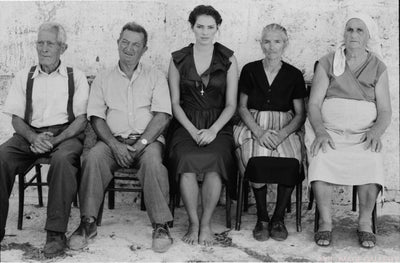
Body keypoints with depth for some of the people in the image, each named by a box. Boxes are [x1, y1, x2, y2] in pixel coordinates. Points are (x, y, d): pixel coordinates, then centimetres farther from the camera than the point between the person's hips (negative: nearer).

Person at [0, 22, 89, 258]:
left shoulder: (76, 77, 9)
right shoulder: (24, 77, 17)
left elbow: (81, 119, 1)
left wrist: (55, 140, -15)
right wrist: (34, 137, -11)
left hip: (65, 134, -3)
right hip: (30, 134, 3)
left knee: (63, 159, -37)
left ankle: (56, 233, -31)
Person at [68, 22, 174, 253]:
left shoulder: (156, 77, 10)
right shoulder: (103, 79, 14)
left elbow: (163, 115, -2)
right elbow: (96, 117, 5)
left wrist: (141, 143, -15)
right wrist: (115, 145, -12)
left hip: (148, 139, -1)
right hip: (113, 140, 2)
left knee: (152, 159, -34)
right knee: (94, 157, -29)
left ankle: (161, 225, -27)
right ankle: (88, 223, -21)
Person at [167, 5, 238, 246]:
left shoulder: (228, 60, 7)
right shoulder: (178, 59, 9)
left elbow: (231, 104, 4)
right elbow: (175, 102, 7)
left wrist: (213, 130, -12)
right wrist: (193, 130, -8)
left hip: (218, 125, 0)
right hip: (186, 125, 1)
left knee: (214, 162, -32)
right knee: (187, 161, -31)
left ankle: (206, 224, -14)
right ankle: (193, 223, -14)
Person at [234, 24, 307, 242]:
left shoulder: (294, 75, 6)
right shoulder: (250, 71, 6)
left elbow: (300, 115, 6)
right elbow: (242, 107, 7)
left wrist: (282, 134, -13)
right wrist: (259, 132, -10)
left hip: (285, 129, 1)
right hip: (253, 127, 0)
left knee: (291, 163, -32)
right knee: (258, 160, -33)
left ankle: (278, 218, -11)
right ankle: (262, 218, -14)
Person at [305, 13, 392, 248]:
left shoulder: (378, 68, 11)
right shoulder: (327, 63, 9)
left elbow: (385, 111, 7)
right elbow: (314, 104, 3)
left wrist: (376, 132, -14)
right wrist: (320, 131, -15)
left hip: (364, 133, 0)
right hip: (329, 131, 0)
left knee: (370, 163, -32)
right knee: (321, 160, -33)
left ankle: (365, 223, -13)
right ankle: (326, 222, -18)